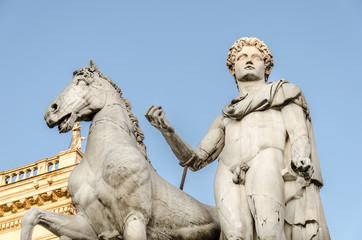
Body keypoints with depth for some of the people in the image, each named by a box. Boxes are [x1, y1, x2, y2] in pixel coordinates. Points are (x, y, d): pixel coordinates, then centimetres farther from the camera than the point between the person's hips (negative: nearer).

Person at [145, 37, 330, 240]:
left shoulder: (283, 91, 30)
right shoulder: (226, 118, 39)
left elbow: (299, 132, 10)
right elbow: (195, 160, 31)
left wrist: (301, 157, -14)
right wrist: (166, 130, 15)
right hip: (231, 175, 3)